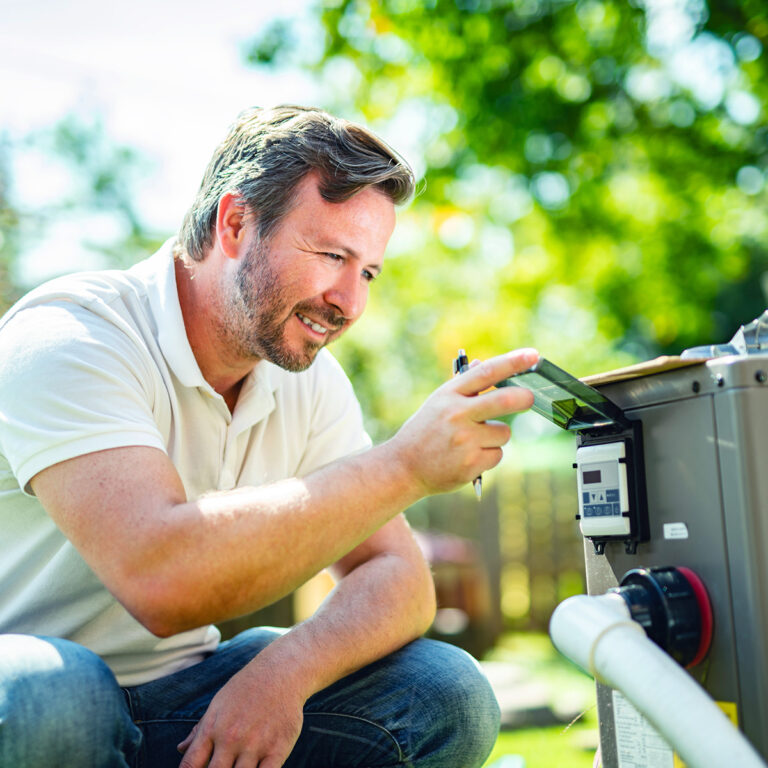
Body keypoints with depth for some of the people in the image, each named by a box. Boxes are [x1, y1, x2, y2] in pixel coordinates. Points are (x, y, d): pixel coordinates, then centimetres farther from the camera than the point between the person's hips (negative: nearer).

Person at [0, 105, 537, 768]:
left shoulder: (310, 380, 1)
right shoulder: (66, 338, -21)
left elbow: (399, 577, -5)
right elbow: (160, 578, -35)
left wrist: (284, 672, -25)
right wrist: (407, 464, -35)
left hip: (182, 698, 4)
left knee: (449, 700, -11)